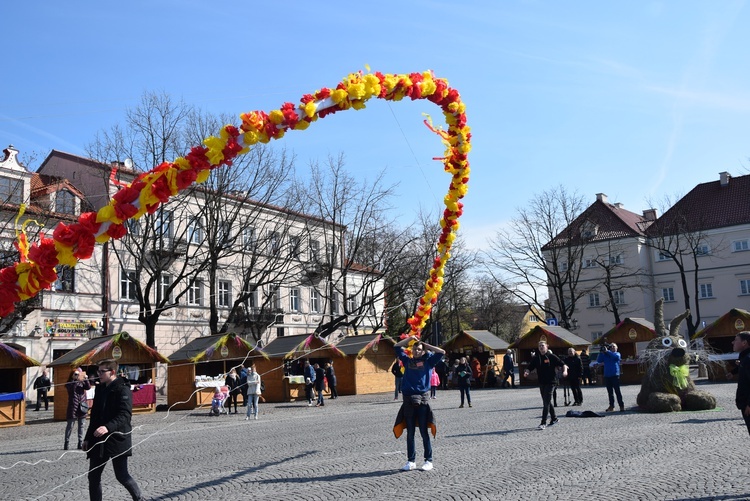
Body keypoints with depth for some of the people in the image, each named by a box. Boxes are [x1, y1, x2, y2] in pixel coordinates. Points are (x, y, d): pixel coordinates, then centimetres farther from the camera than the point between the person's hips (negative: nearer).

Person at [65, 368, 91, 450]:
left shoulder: (82, 383, 12)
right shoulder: (69, 384, 2)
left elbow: (88, 387, -4)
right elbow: (71, 388, -19)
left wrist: (86, 379, -16)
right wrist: (75, 380, -29)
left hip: (82, 407, 4)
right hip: (73, 407, -4)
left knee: (81, 425, 8)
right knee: (70, 425, 0)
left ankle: (80, 442, 15)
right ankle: (66, 442, 7)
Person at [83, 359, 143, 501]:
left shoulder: (123, 389, -11)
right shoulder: (100, 389, 13)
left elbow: (125, 415, -22)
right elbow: (95, 415, 19)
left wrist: (108, 427, -37)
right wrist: (88, 438, 18)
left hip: (117, 439, -7)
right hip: (99, 441, 7)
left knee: (122, 476, -2)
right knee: (93, 476, 6)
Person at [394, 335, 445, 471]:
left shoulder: (427, 361, 9)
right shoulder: (407, 360, 15)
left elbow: (441, 352, 4)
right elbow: (396, 347, 21)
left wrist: (425, 345, 10)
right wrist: (410, 338, 17)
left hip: (422, 400, -2)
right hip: (408, 400, 3)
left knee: (424, 432, 1)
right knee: (410, 433, 8)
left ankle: (428, 460, 8)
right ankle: (411, 461, 15)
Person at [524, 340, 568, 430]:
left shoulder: (551, 356, -5)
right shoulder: (536, 358, 7)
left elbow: (563, 364, -3)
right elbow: (529, 367, 4)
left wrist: (565, 371, -21)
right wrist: (526, 372, -17)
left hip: (551, 382, -6)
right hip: (541, 382, 6)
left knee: (546, 402, -11)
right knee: (547, 402, 17)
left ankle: (543, 423, -12)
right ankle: (554, 419, 34)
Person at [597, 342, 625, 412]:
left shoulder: (617, 354, 6)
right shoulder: (605, 355, 13)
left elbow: (616, 356, -18)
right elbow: (599, 361, 1)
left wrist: (607, 351, -20)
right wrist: (602, 352, -8)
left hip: (615, 375, -4)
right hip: (607, 375, 4)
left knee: (617, 391, -7)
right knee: (610, 392, 10)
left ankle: (621, 406, -4)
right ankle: (611, 406, 16)